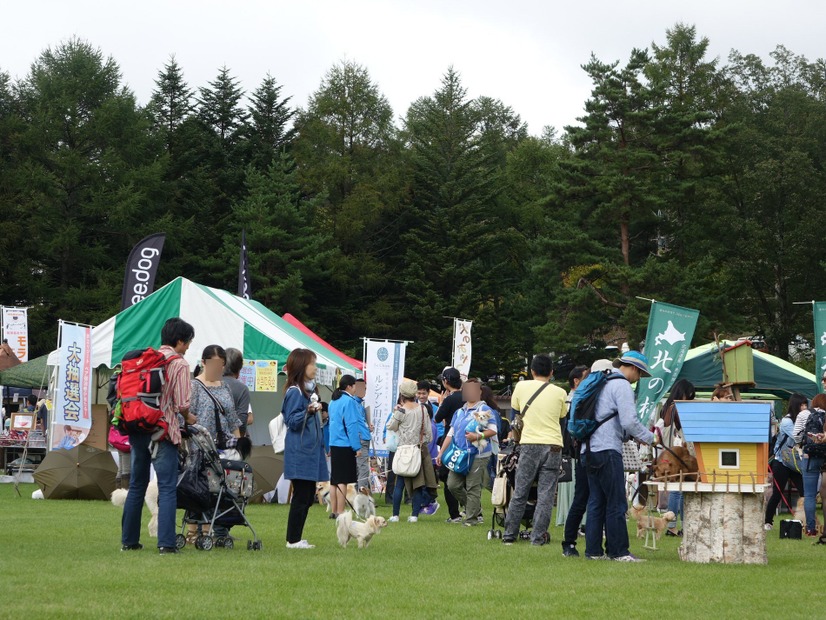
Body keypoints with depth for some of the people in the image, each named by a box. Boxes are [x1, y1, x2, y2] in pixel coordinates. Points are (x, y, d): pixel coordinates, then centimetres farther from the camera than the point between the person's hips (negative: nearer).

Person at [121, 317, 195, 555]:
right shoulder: (179, 364, -7)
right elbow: (182, 403, -13)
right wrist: (188, 418, 8)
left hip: (137, 429, 6)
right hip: (163, 431, -6)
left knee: (137, 485, 14)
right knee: (167, 488, -4)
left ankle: (128, 540, 18)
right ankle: (166, 543, -11)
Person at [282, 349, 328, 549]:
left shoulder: (309, 390, 16)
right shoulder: (295, 392, -12)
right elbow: (291, 421, -17)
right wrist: (308, 412, -30)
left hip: (310, 452, 10)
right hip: (299, 453, -10)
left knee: (308, 497, 9)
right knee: (301, 497, -8)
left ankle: (296, 538, 14)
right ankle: (293, 540, -3)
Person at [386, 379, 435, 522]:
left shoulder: (401, 411, -10)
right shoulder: (422, 409, 1)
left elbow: (390, 426, 2)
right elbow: (428, 430, 5)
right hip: (421, 449, 3)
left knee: (400, 483, 4)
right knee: (418, 483, 6)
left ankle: (395, 515, 2)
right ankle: (415, 514, 2)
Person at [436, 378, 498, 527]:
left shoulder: (484, 410, -2)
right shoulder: (460, 412, 19)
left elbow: (493, 430, -9)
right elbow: (451, 433, 21)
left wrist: (477, 436, -23)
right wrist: (441, 452, 17)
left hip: (477, 455, -7)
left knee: (473, 487, -7)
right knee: (453, 485, 3)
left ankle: (472, 518, 0)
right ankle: (474, 510, 19)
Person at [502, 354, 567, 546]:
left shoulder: (522, 387, 3)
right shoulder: (559, 393, 2)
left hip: (529, 445, 1)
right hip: (553, 445, 0)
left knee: (519, 493, 8)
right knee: (546, 495, 1)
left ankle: (509, 534, 11)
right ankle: (538, 536, -2)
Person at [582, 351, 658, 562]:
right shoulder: (621, 385, -8)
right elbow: (629, 421, -16)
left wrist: (636, 436, 24)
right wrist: (650, 438, -2)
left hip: (590, 450, 9)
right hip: (607, 450, -9)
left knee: (596, 502, 11)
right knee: (616, 503, -6)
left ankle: (593, 550, 10)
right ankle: (618, 551, -5)